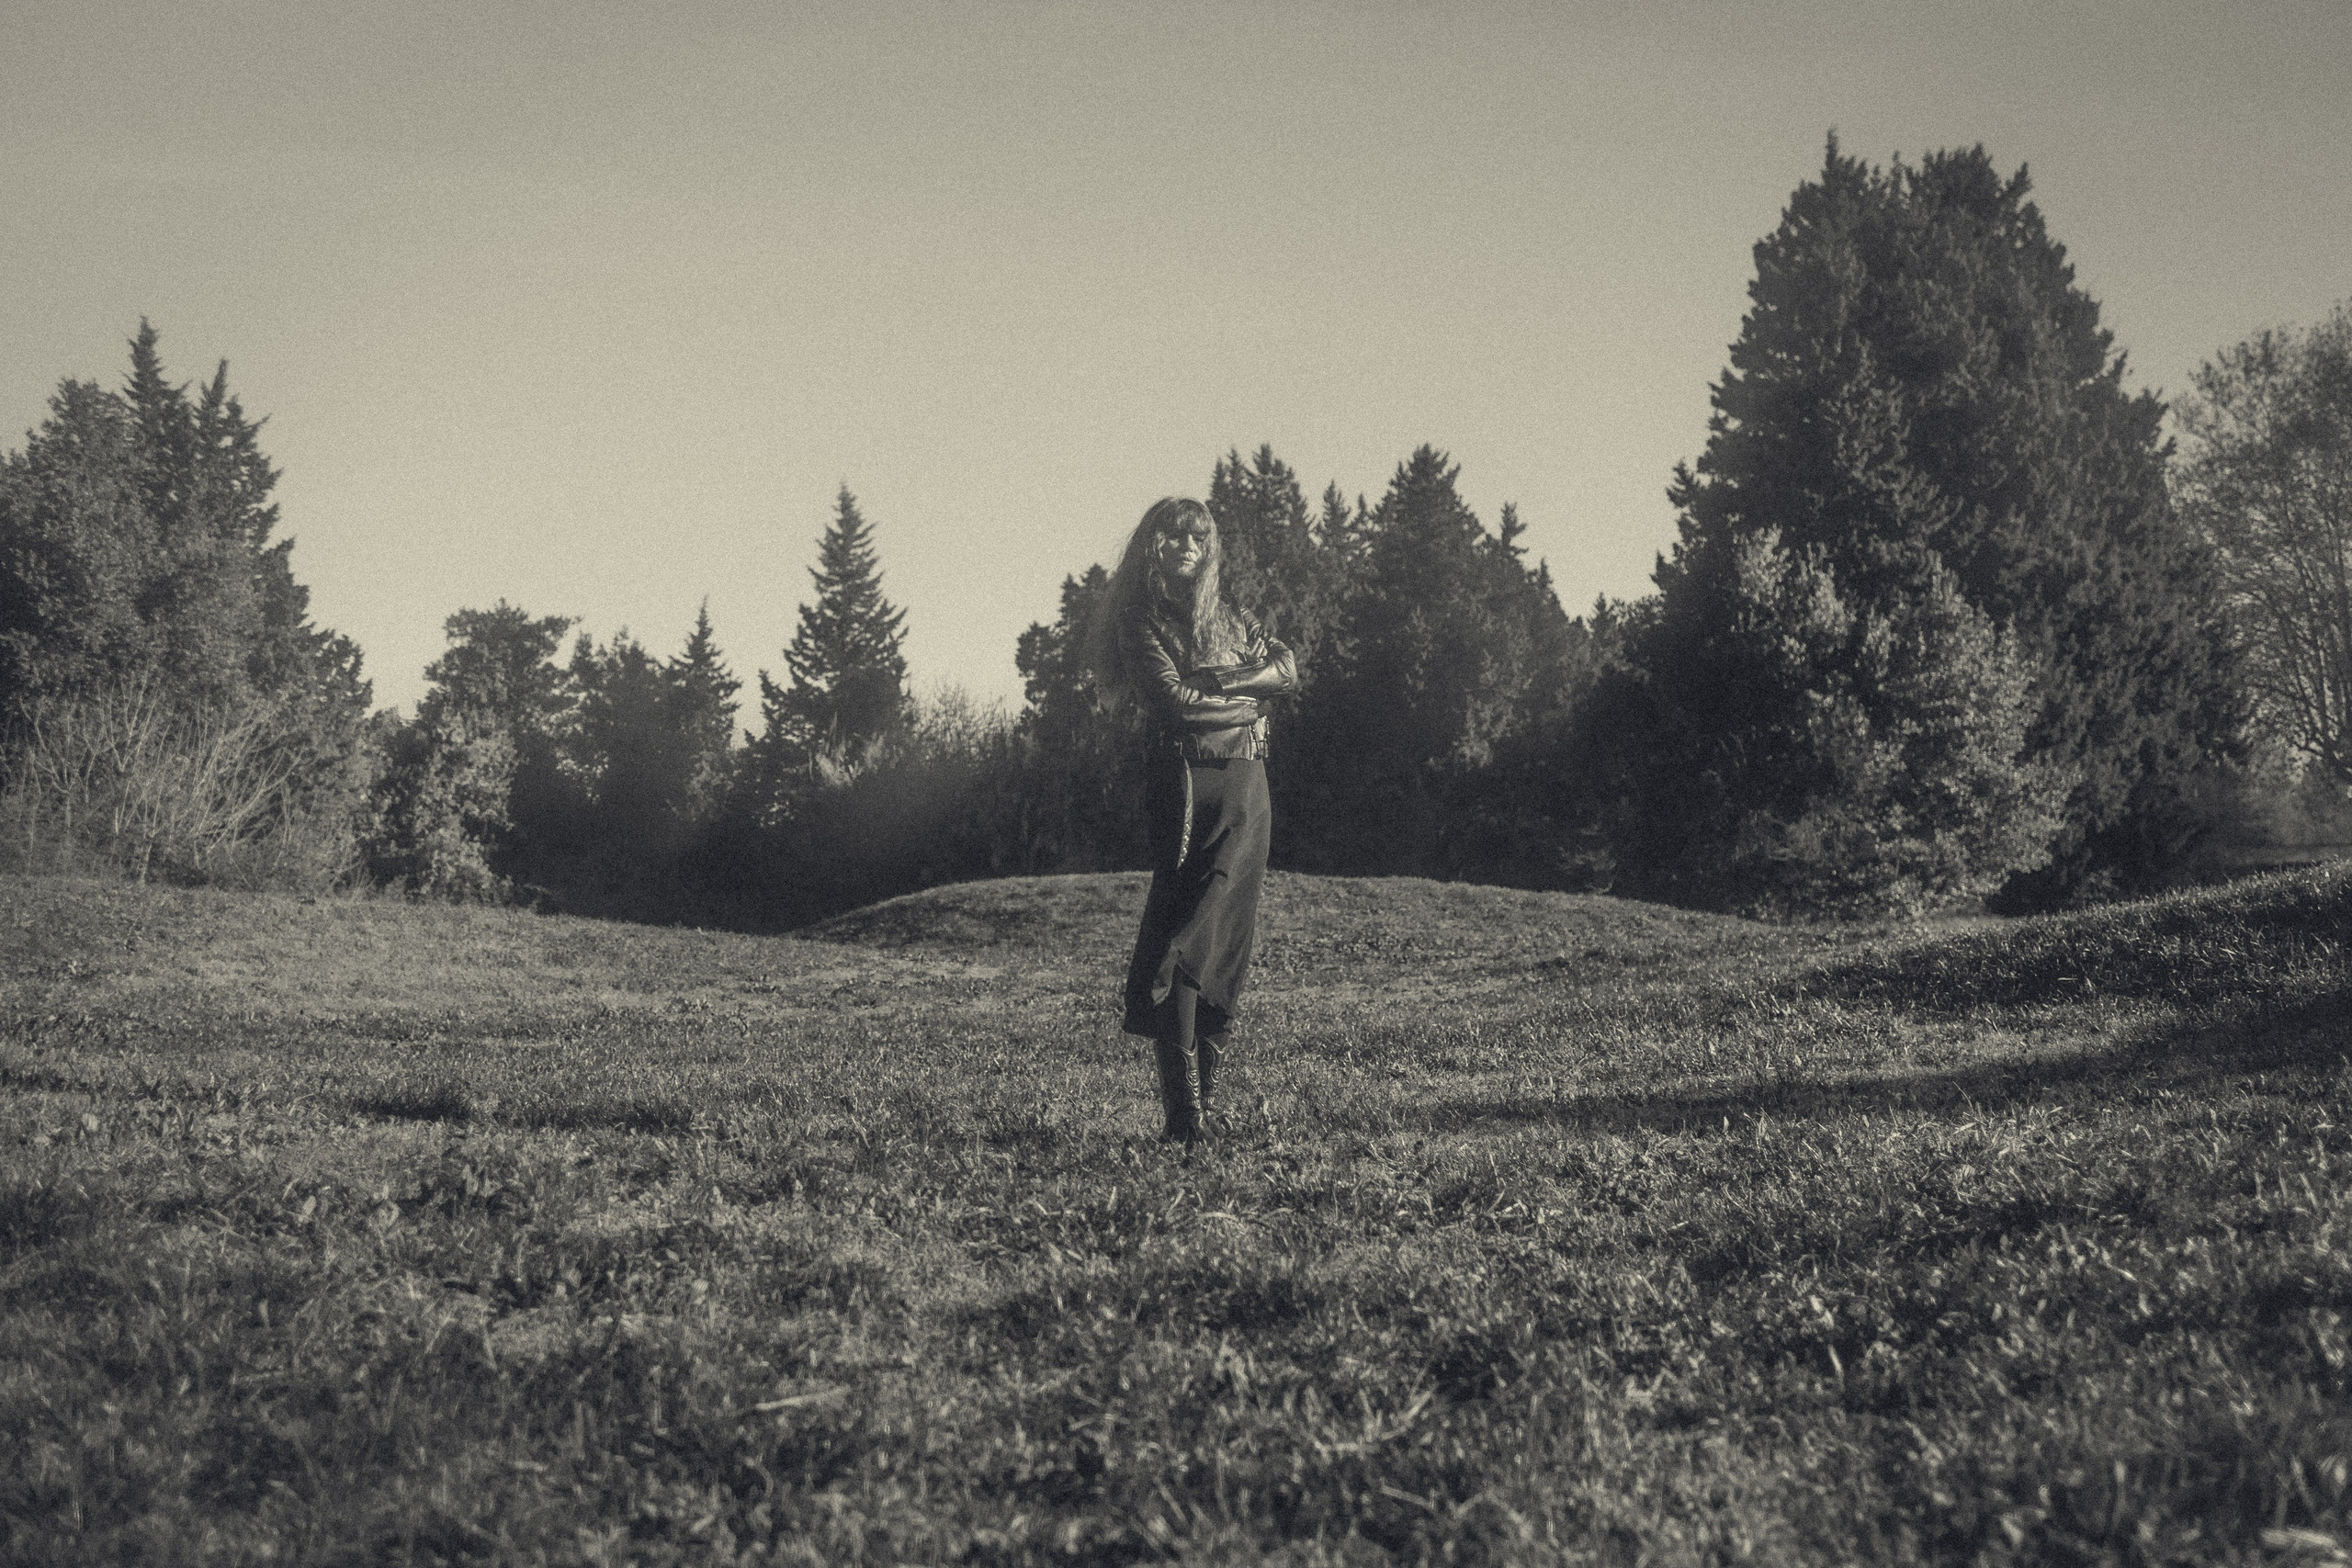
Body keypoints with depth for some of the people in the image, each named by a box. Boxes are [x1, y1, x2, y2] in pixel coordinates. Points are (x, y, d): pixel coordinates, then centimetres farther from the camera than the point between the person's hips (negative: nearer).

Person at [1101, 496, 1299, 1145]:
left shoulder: (1229, 616, 21)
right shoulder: (1139, 621, 6)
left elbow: (1286, 668, 8)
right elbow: (1173, 697, -7)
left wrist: (1213, 680, -6)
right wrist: (1243, 698, 4)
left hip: (1245, 787, 4)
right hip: (1183, 778, -4)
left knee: (1225, 931, -7)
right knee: (1182, 929, -13)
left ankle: (1205, 1094, -3)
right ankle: (1183, 1110, -17)